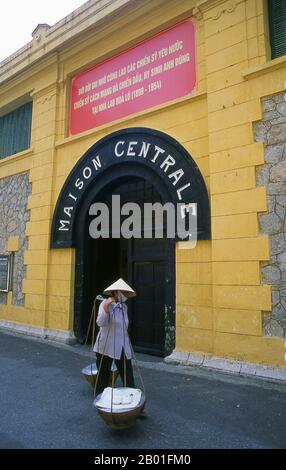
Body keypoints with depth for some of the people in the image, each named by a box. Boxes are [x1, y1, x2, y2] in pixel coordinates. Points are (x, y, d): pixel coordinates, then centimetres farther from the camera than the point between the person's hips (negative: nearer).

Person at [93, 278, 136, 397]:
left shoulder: (124, 307, 8)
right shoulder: (105, 303, -12)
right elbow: (100, 323, -25)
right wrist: (106, 308, -34)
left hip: (122, 347, 6)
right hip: (106, 347, -5)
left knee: (128, 375, 8)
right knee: (103, 375, 7)